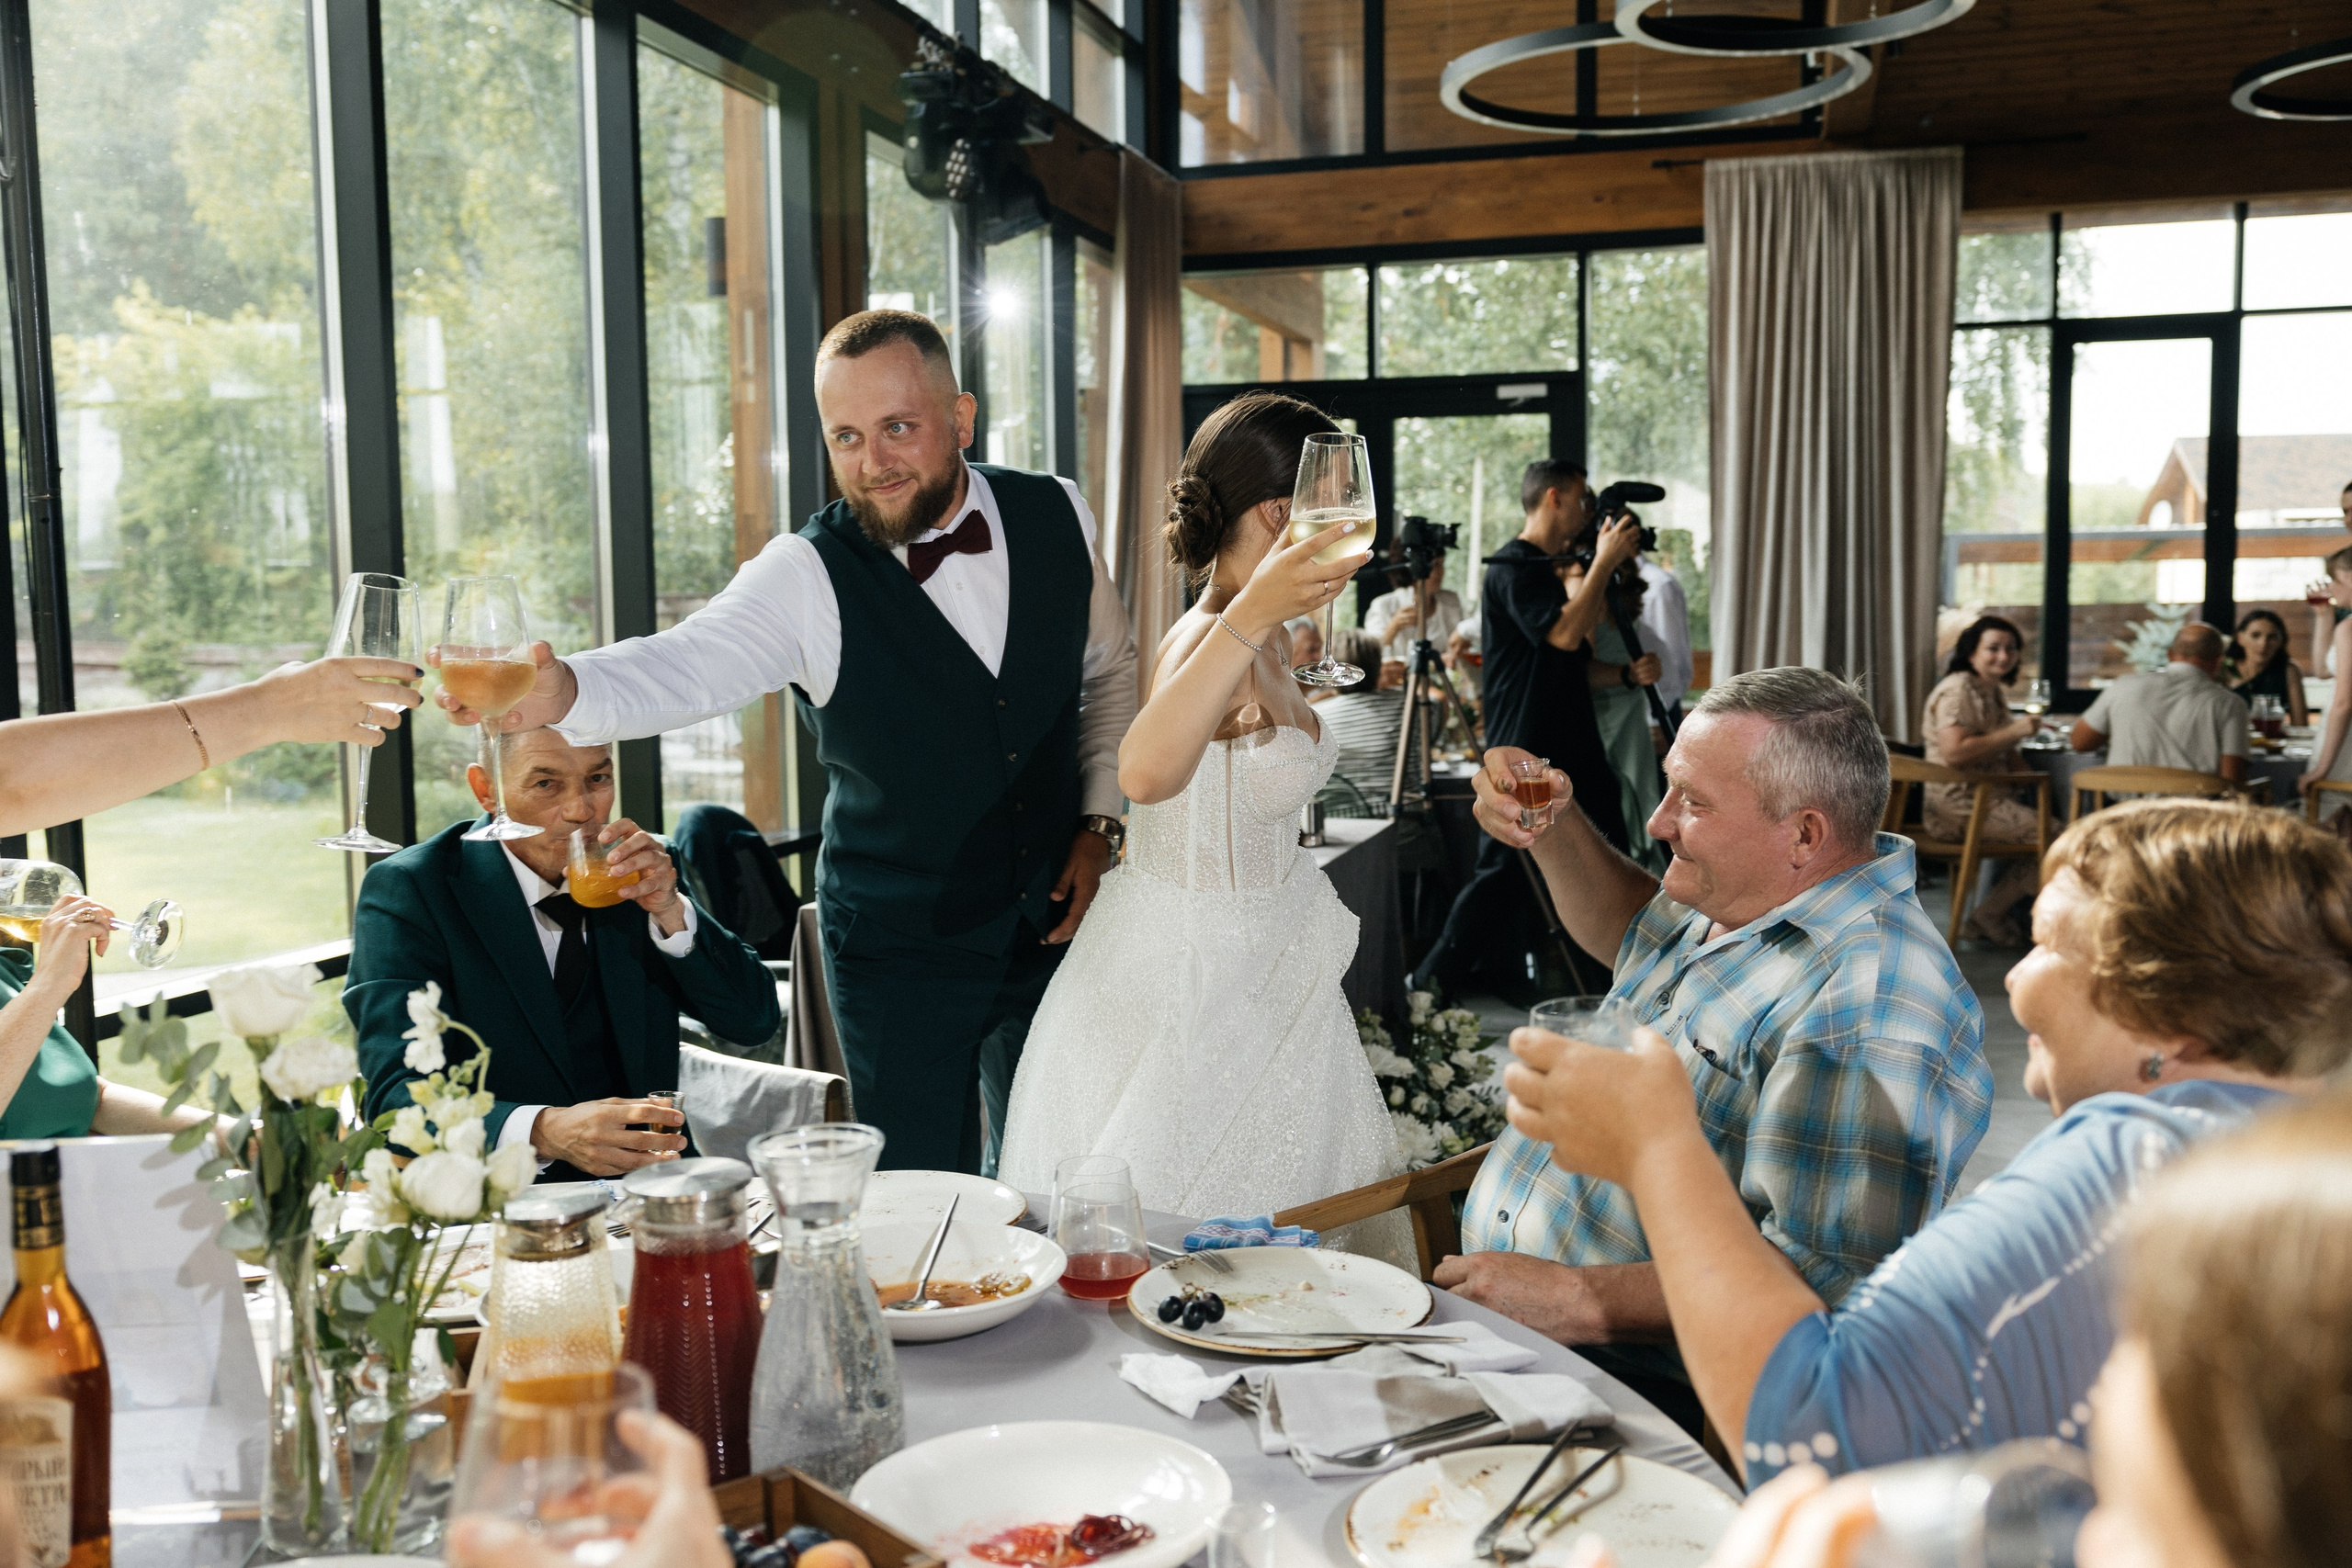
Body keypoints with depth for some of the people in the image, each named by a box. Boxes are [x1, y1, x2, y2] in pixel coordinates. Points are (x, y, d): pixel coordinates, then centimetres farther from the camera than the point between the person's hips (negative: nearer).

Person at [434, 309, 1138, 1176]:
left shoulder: (1058, 517, -5)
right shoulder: (806, 578, -15)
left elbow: (1110, 668, 11)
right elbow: (685, 665, -31)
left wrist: (1100, 821, 3)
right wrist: (562, 690, -52)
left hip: (1052, 927, 3)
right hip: (900, 950, -3)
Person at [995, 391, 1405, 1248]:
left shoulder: (1262, 642, 5)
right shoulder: (1209, 643, -25)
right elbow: (1147, 773, -50)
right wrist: (1249, 615, -56)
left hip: (1257, 976, 10)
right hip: (1190, 982, -9)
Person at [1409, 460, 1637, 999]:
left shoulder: (1545, 568, 18)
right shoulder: (1513, 569, -13)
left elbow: (1584, 635, 21)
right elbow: (1564, 633, -25)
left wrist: (1605, 565, 14)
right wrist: (1604, 563, -17)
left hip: (1566, 746, 10)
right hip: (1525, 751, -10)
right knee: (1505, 868, -8)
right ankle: (1434, 980, 1)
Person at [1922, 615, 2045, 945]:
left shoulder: (1995, 692, 19)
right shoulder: (1958, 690, -12)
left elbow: (2005, 753, 25)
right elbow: (1954, 753, -24)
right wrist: (2014, 732, -21)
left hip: (1991, 797, 10)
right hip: (1960, 803, -10)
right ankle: (1987, 916, -5)